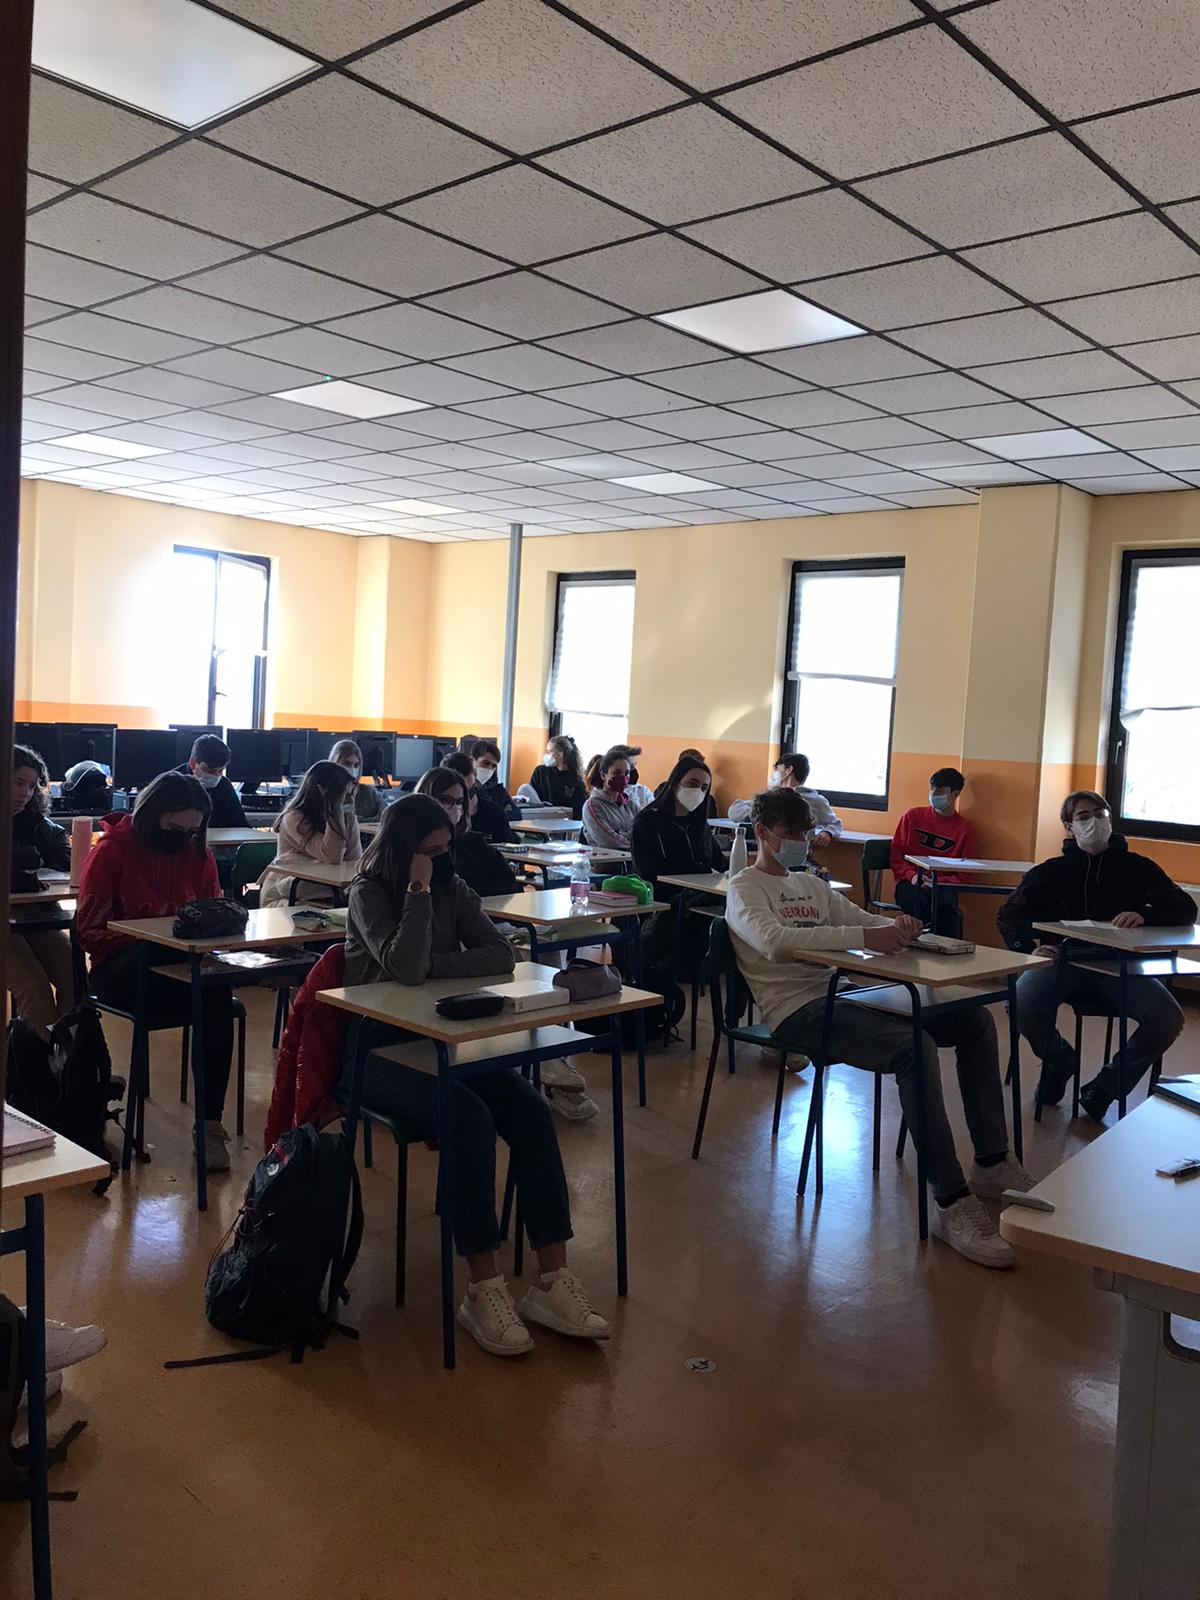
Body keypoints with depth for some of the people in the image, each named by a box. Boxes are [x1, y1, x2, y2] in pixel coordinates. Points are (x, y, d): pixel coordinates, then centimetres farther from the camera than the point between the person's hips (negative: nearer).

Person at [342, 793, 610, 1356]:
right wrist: (419, 890, -18)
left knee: (531, 1111, -20)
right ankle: (483, 1291, -24)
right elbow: (404, 966, -23)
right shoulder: (369, 894, -6)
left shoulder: (451, 887, 8)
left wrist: (431, 964, -14)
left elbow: (500, 956, -3)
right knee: (471, 1119, -31)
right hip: (378, 1051, -5)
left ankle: (552, 1281, -19)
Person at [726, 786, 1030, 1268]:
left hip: (844, 994, 8)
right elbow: (773, 941, -22)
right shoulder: (745, 889, -1)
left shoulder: (812, 885, 23)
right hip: (798, 1011, -8)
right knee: (915, 1045, -32)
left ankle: (992, 1162, 7)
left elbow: (870, 923, 20)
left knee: (975, 1020, 0)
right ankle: (951, 1205, -29)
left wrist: (898, 926, -6)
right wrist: (862, 936, -30)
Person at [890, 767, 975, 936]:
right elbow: (896, 853, 10)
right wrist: (912, 875, -9)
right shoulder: (913, 816, 12)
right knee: (920, 903, -35)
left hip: (943, 885, 0)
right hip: (910, 882, 0)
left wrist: (938, 882, -11)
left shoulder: (965, 830, 9)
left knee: (946, 906, -36)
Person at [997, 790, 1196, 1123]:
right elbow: (1009, 915, 7)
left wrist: (1144, 914, -19)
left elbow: (1186, 909, 3)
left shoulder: (1138, 868, 9)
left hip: (1119, 967, 1)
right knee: (1022, 1007, -30)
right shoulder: (1052, 871, 9)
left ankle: (1106, 1086, 0)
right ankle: (1060, 1060, 8)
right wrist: (1030, 948, -13)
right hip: (1062, 960, 0)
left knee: (1168, 1018, -25)